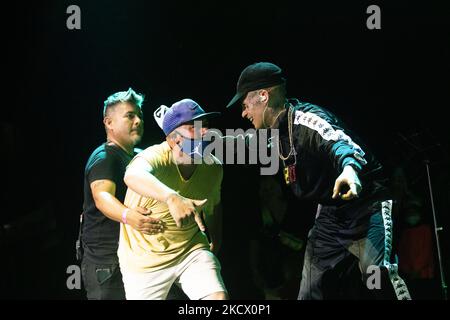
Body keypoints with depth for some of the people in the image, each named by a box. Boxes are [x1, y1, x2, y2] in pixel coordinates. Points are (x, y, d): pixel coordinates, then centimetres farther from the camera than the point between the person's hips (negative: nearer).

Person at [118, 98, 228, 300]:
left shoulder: (214, 167, -7)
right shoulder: (157, 157, -26)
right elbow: (133, 176, -51)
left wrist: (216, 243, 24)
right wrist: (172, 198, -68)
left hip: (191, 251, 3)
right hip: (145, 259, -3)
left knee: (219, 297, -18)